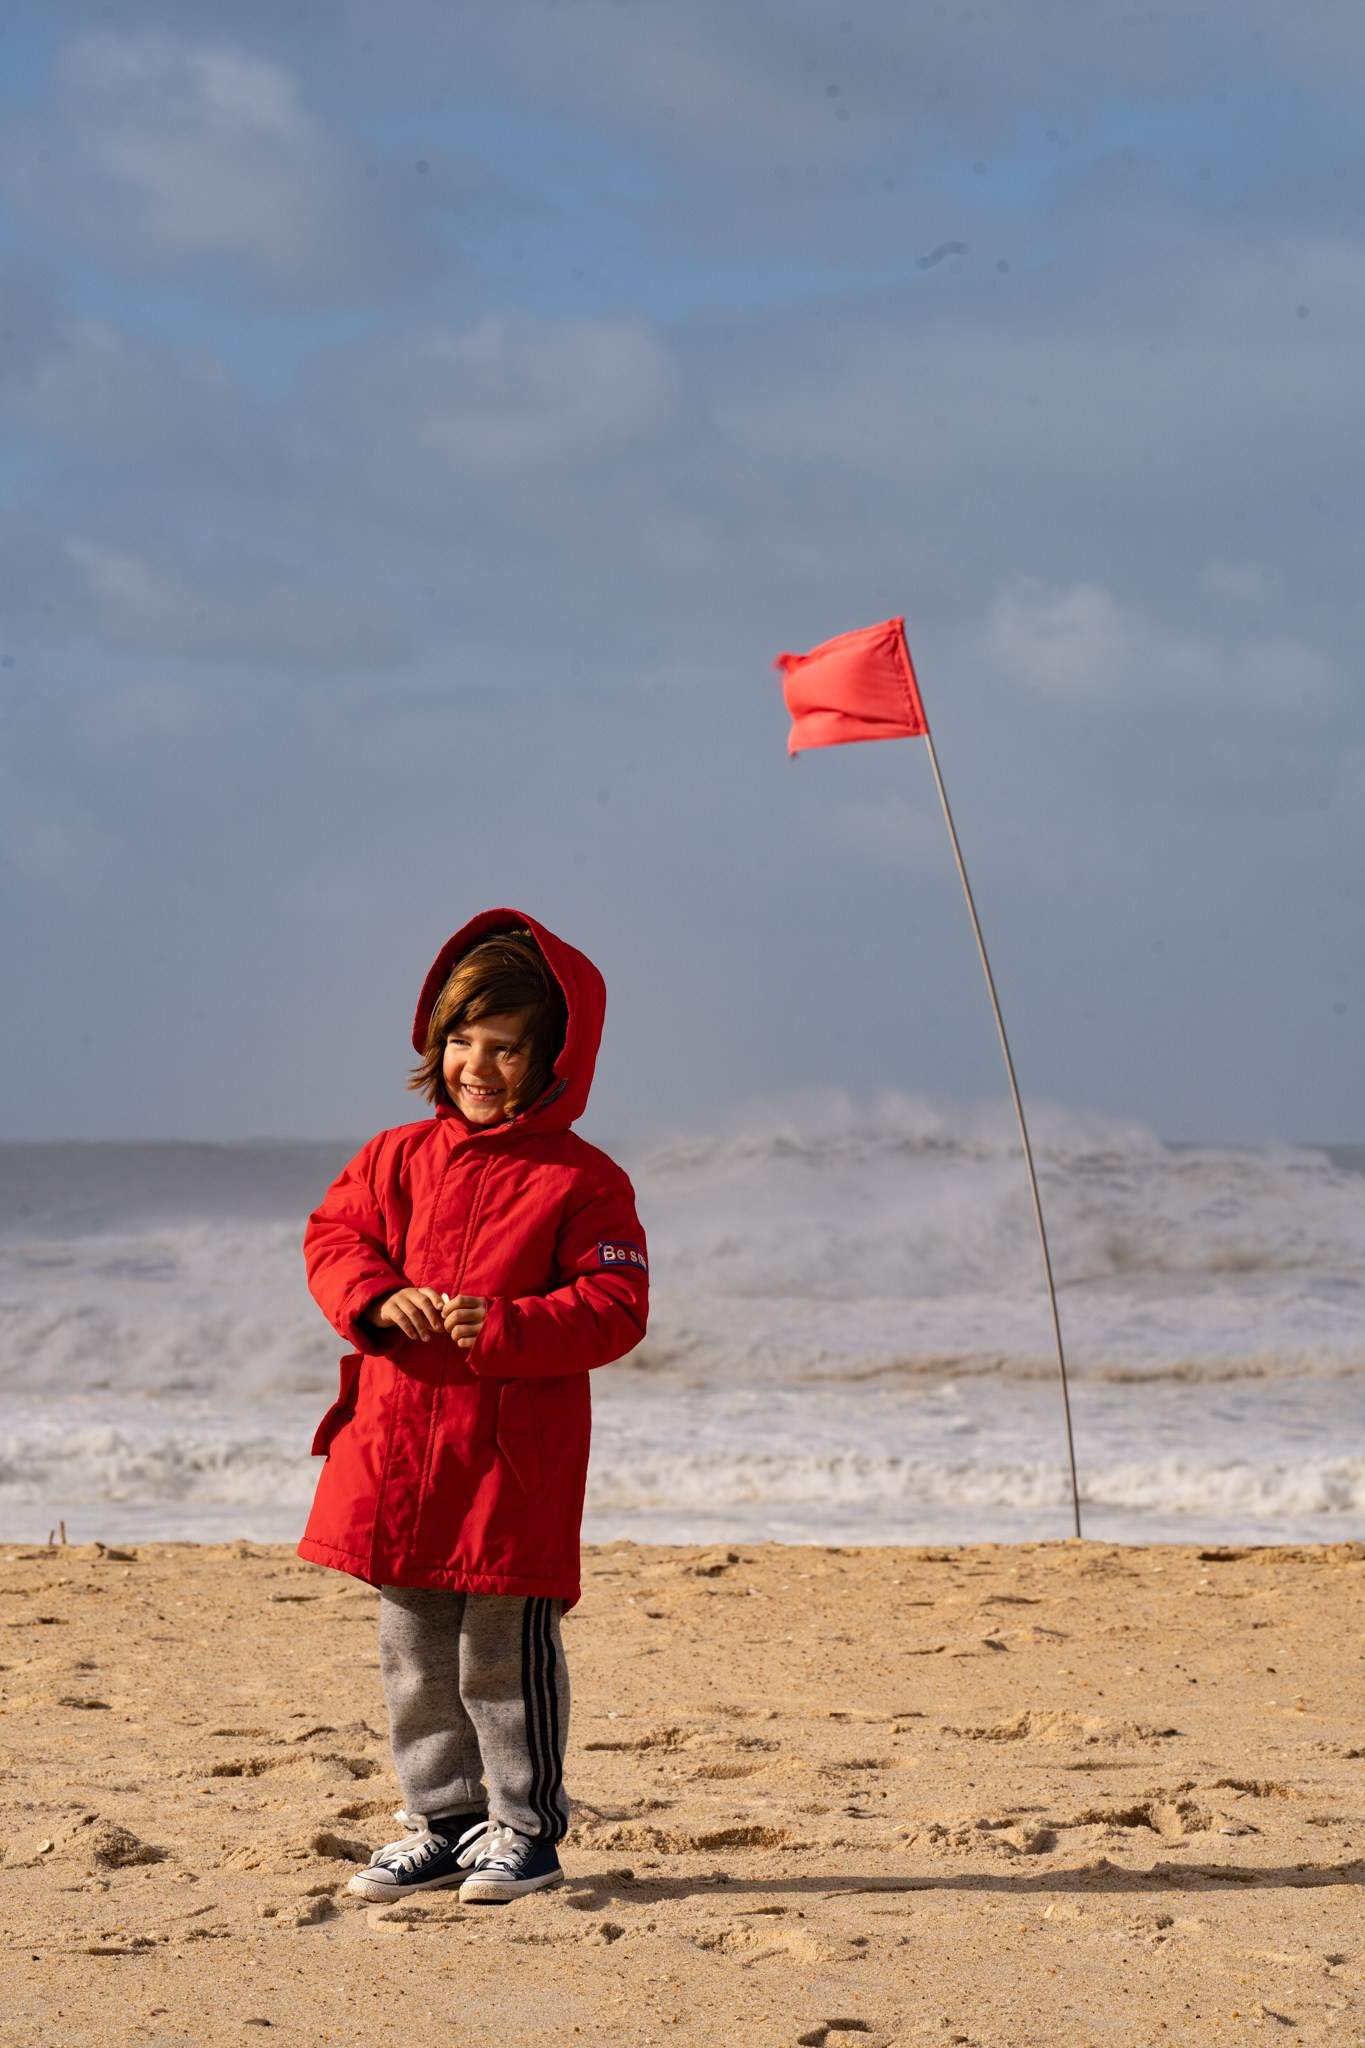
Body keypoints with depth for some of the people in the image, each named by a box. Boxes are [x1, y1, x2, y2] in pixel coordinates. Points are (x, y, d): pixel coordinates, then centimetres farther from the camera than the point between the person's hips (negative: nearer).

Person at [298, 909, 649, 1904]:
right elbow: (335, 1236, 11)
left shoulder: (584, 1180, -5)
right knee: (415, 1653, 11)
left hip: (516, 1451, -5)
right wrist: (378, 1300, -10)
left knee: (506, 1650, -1)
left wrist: (506, 1327, -23)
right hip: (398, 1442, 5)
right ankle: (442, 1820, 23)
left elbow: (614, 1308, -9)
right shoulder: (400, 1157, 9)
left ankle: (525, 1828, 12)